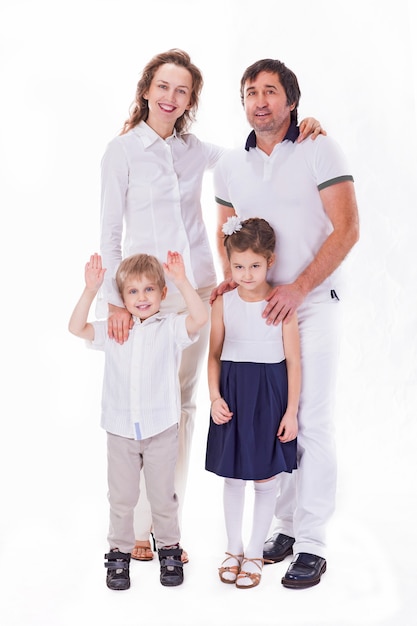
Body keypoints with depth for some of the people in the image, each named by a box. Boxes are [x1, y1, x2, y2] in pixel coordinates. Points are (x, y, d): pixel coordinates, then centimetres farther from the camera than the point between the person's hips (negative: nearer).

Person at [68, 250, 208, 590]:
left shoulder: (170, 327, -5)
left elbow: (200, 318, -21)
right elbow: (77, 328, -8)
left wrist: (182, 282, -27)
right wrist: (91, 289, -16)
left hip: (162, 429, -2)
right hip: (120, 430, 2)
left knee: (163, 495, 12)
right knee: (121, 497, 13)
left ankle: (169, 549, 30)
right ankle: (120, 553, 28)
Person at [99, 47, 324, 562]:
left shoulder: (195, 150, 9)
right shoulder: (122, 150, -2)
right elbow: (110, 231, -5)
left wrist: (299, 131, -2)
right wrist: (115, 299, -14)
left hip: (197, 289, 5)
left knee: (183, 404, 9)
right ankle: (136, 529, 14)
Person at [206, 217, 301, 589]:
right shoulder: (223, 303, 0)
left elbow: (293, 361, -6)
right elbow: (214, 355, 6)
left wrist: (291, 411, -7)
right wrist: (215, 397, -6)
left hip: (270, 396, -2)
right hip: (233, 395, 2)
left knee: (266, 479, 7)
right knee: (232, 477, 13)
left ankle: (255, 553, 24)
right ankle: (234, 548, 31)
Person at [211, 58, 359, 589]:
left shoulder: (319, 150, -5)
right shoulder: (229, 165, 9)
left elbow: (347, 229, -10)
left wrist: (297, 289, -18)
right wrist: (233, 277, 1)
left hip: (312, 302, -4)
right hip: (259, 306, 5)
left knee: (311, 422, -4)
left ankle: (312, 545, 5)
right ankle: (287, 526, 22)